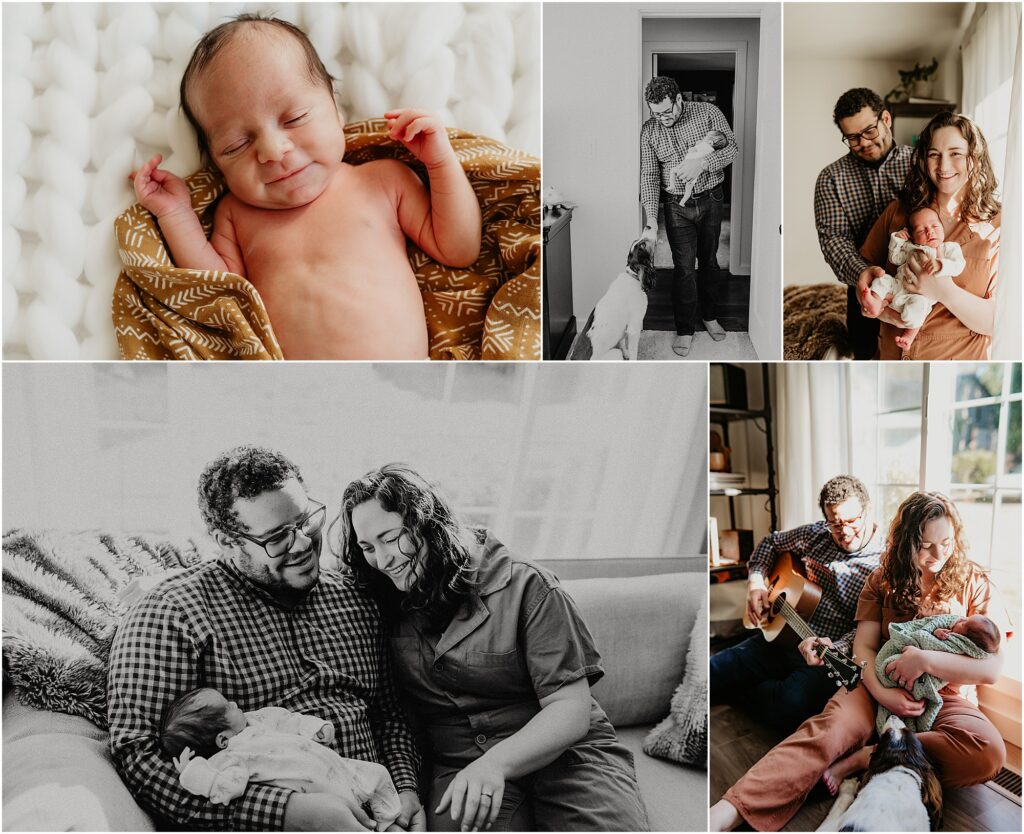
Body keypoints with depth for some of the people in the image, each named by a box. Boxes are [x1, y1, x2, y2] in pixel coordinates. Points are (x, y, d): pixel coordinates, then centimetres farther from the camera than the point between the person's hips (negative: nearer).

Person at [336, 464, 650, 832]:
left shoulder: (523, 585, -3)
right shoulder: (387, 608, 9)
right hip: (459, 767, 2)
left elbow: (572, 709, -8)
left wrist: (496, 761, -22)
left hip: (561, 755, -1)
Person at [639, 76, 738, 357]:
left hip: (710, 199, 1)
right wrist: (651, 220, -20)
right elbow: (649, 176, -11)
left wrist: (702, 163, -26)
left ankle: (710, 316, 34)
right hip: (678, 205, -1)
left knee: (709, 260, 14)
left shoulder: (708, 112, -8)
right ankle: (685, 329, 10)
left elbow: (731, 148, -6)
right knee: (684, 267, -2)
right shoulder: (649, 131, -7)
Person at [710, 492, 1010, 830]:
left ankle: (859, 760, -27)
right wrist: (882, 692, -20)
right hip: (882, 686, 0)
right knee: (832, 724, -33)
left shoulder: (974, 584, 3)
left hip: (945, 699, 0)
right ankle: (725, 815, -50)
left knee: (989, 751, -35)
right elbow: (864, 646, 0)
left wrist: (925, 659, -18)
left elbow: (992, 668, -6)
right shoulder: (884, 580, 8)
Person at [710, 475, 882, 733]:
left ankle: (733, 692, -5)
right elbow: (770, 543, 26)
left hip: (828, 655, -4)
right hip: (778, 636, 4)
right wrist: (756, 582, 8)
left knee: (790, 706, -34)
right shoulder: (815, 535, 8)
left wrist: (834, 649, -36)